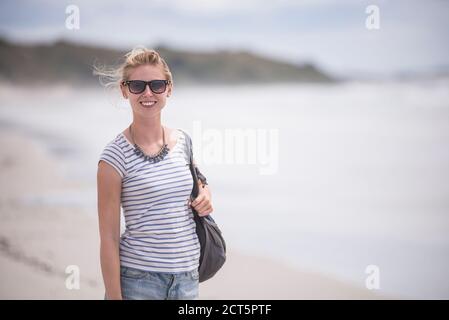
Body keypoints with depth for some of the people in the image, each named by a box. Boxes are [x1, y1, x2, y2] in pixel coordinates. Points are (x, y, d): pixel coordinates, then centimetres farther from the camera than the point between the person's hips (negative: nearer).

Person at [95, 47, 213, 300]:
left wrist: (205, 194, 3)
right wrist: (115, 296, -14)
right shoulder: (116, 156, -10)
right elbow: (109, 237, -10)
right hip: (137, 280, -5)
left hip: (188, 278, 5)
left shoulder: (183, 141, 5)